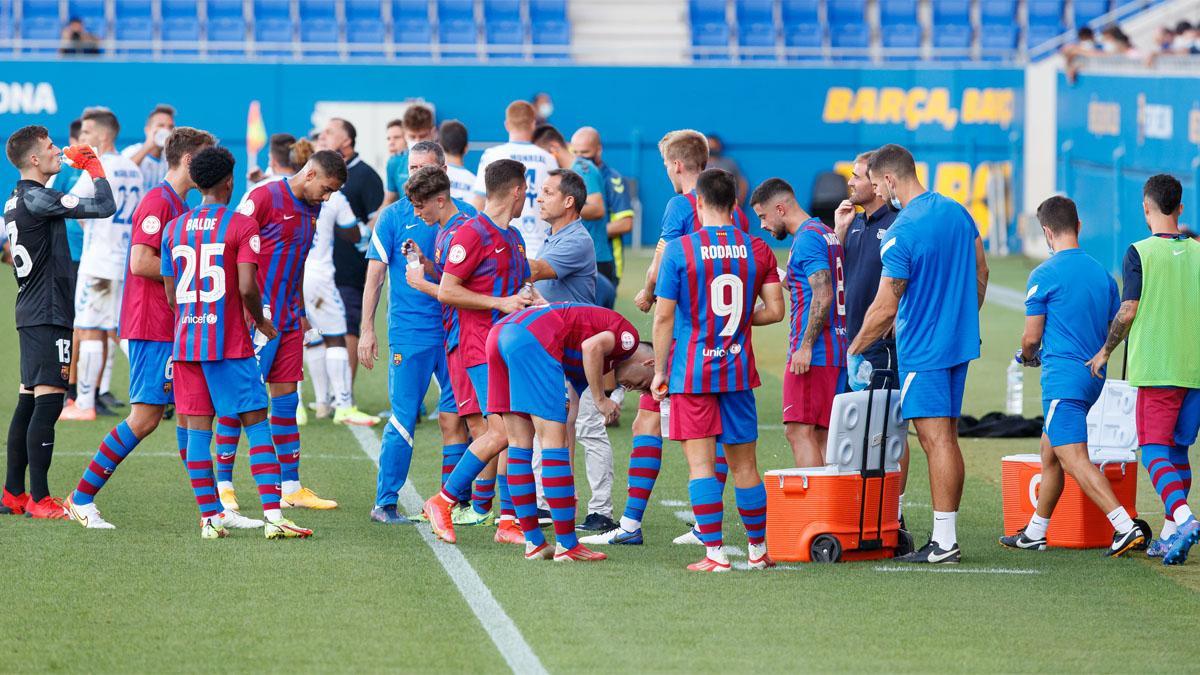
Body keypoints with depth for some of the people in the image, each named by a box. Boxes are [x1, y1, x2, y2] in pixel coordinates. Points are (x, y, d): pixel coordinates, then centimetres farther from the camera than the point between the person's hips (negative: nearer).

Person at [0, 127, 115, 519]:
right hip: (48, 315, -10)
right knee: (48, 401, -10)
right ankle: (39, 500, -12)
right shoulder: (37, 199, -16)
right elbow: (105, 207, -18)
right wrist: (93, 166, -4)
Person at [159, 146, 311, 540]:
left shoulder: (174, 229, 9)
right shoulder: (241, 226, -7)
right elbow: (247, 287, -16)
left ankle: (209, 518, 3)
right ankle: (273, 517, -10)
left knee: (197, 429, 6)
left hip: (185, 341, 5)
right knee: (256, 424, -2)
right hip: (229, 343, -4)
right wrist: (261, 321, 2)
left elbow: (171, 295, 11)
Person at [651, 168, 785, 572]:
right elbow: (774, 310, 1)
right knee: (743, 464, 12)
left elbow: (664, 316, -7)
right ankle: (758, 550, 19)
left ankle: (715, 553, -7)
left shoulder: (680, 249, -8)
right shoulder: (757, 250, 2)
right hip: (738, 372, 4)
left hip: (690, 372, -4)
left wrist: (659, 371, 1)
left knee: (700, 463, -2)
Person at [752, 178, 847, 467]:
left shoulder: (807, 238, -11)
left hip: (812, 354, -10)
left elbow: (823, 296, -20)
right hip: (837, 350, 10)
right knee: (822, 434, 8)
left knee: (799, 430, -11)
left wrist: (805, 347, -21)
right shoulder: (827, 234, 19)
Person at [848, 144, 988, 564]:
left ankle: (944, 542, -7)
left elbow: (885, 309, -16)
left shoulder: (901, 233, -18)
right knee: (947, 438, 12)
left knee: (936, 440, -7)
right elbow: (980, 273, 16)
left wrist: (854, 351, -4)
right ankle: (946, 535, 14)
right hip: (959, 342, 8)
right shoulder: (957, 212, 6)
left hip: (923, 351, -8)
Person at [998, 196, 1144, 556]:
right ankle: (1035, 533, 27)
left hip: (1062, 379, -8)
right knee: (1050, 454, 19)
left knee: (1074, 459, -14)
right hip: (1094, 376, 8)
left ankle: (1126, 527, -27)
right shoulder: (1102, 273, 11)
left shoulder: (1044, 275, -9)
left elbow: (1032, 337, -8)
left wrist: (1027, 356, 14)